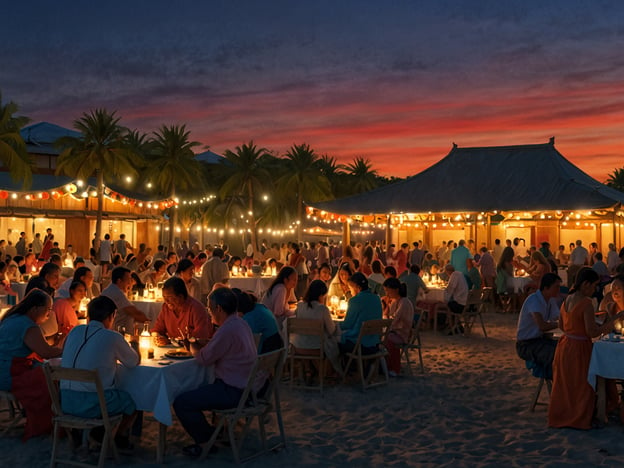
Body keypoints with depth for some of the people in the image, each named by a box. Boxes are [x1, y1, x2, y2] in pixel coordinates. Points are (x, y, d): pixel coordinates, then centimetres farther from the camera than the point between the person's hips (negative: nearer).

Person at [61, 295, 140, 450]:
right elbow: (134, 362, 6)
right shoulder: (113, 338, -10)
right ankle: (121, 437, 31)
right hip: (91, 404, -6)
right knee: (132, 399, 18)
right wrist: (135, 347, 29)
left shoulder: (74, 331, 6)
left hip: (65, 402, 6)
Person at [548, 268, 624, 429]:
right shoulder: (586, 303, -19)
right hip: (579, 349, -8)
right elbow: (592, 333, -20)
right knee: (582, 386, 8)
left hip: (564, 347, 8)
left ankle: (560, 416, 29)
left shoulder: (567, 300, 5)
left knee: (564, 385, 19)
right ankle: (579, 418, 17)